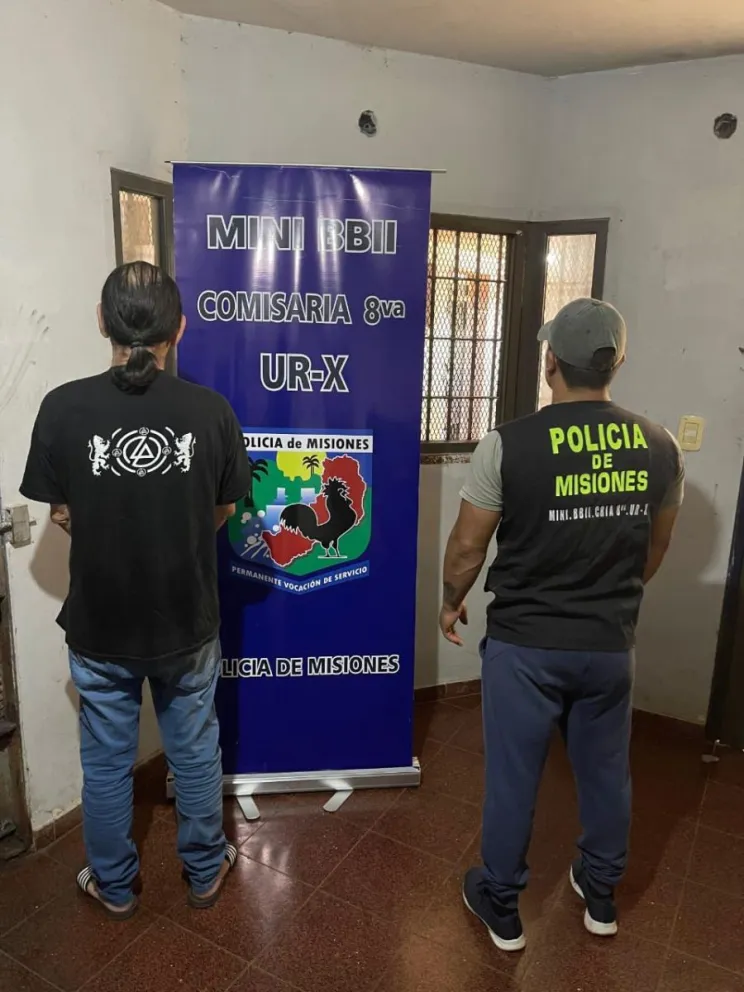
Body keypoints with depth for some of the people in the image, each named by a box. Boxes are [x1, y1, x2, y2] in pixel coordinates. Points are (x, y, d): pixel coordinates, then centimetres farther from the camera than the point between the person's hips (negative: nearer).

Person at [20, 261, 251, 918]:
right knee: (195, 752, 21)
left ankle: (114, 886, 42)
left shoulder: (63, 408, -16)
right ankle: (205, 871, 41)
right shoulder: (211, 410, -14)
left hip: (99, 625, 0)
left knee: (106, 760, 21)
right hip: (188, 622, 0)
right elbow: (224, 509, -2)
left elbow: (62, 515, -4)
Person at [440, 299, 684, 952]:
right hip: (611, 645, 4)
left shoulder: (509, 445, -17)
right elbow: (655, 548, 9)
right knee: (605, 771, 22)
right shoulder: (660, 447, -4)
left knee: (513, 776, 13)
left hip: (524, 644, -3)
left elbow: (468, 546, -10)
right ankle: (601, 897, 43)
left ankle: (502, 908, 33)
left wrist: (452, 603, 10)